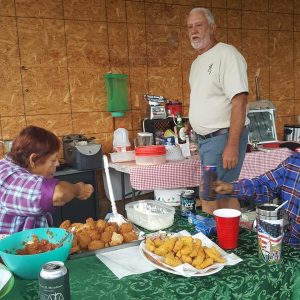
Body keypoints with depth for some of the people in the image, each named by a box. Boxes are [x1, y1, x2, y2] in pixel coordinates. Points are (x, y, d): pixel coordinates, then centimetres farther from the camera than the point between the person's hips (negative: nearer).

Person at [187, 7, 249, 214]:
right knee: (225, 195, 12)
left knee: (211, 199, -7)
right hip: (205, 139, 8)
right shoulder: (197, 63, 16)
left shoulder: (227, 54, -11)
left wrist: (232, 146, -23)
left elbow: (239, 101, -19)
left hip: (223, 137, -8)